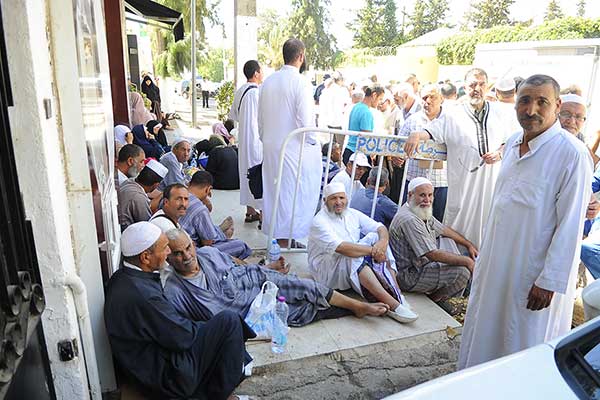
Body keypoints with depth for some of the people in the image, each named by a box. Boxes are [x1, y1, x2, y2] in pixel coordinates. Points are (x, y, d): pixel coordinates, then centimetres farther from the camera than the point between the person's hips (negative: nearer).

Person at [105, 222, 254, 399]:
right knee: (228, 320, -12)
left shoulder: (121, 277, 0)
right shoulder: (143, 295, -31)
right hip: (168, 378, -10)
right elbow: (183, 338, -22)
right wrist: (208, 326, -3)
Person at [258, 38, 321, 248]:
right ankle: (289, 239, 9)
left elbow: (260, 119, 12)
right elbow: (305, 120, -17)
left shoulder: (268, 81, 7)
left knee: (274, 192, 14)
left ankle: (278, 236, 25)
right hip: (295, 148, -6)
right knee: (295, 194, 3)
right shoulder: (300, 82, -13)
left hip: (271, 148, 7)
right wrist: (312, 142, -3)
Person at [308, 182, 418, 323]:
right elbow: (340, 248, -29)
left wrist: (382, 242, -22)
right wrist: (373, 250, -29)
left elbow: (381, 228, 1)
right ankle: (392, 305, -41)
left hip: (356, 266, 7)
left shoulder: (352, 214, 8)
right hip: (328, 272, -7)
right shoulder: (319, 221, -14)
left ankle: (396, 294, -24)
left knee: (374, 237, -13)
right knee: (354, 257, -35)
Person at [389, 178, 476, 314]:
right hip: (409, 277, -11)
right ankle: (435, 299, 7)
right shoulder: (409, 220, -27)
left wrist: (469, 244, 20)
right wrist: (466, 261, -21)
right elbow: (433, 254, -28)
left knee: (447, 241, 21)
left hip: (419, 264, 11)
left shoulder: (422, 212, 6)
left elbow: (444, 230, 21)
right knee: (463, 271, -19)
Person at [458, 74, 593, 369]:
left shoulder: (572, 154, -17)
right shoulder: (513, 143, 5)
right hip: (497, 261, 7)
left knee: (525, 341, 10)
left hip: (535, 271, -7)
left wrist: (549, 282, -17)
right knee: (484, 331, 20)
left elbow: (570, 227, -18)